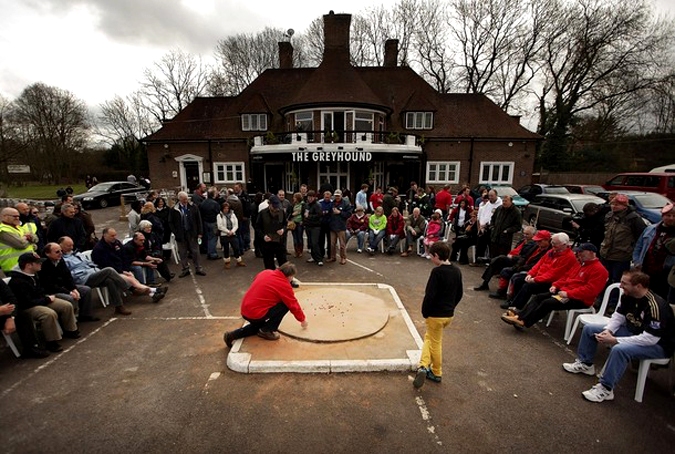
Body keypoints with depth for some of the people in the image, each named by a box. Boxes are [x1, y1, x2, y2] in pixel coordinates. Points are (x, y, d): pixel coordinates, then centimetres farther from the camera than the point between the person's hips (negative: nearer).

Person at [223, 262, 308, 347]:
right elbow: (293, 305, -3)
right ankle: (266, 331, 4)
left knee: (258, 326, 35)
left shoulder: (266, 272, 6)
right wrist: (302, 319, 13)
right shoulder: (284, 285, -12)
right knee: (285, 305, -3)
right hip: (255, 314, -8)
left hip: (244, 311, 8)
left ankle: (231, 335, 18)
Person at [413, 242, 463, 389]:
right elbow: (459, 294, 10)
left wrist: (425, 313, -10)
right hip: (449, 314, 7)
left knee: (435, 343, 11)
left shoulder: (437, 271, -21)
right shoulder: (457, 271, 2)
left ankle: (437, 373, 18)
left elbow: (429, 295, -23)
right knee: (429, 337, 20)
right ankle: (424, 366, 19)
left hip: (436, 315, -7)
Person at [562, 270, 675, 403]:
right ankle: (585, 363, 21)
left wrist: (614, 340, -32)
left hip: (658, 344, -8)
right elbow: (618, 317, 2)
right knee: (590, 329, 4)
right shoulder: (627, 296, -8)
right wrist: (607, 331, -17)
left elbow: (650, 339, -32)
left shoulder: (655, 306, -31)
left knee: (619, 349, -37)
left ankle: (606, 389, -21)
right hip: (633, 331, 8)